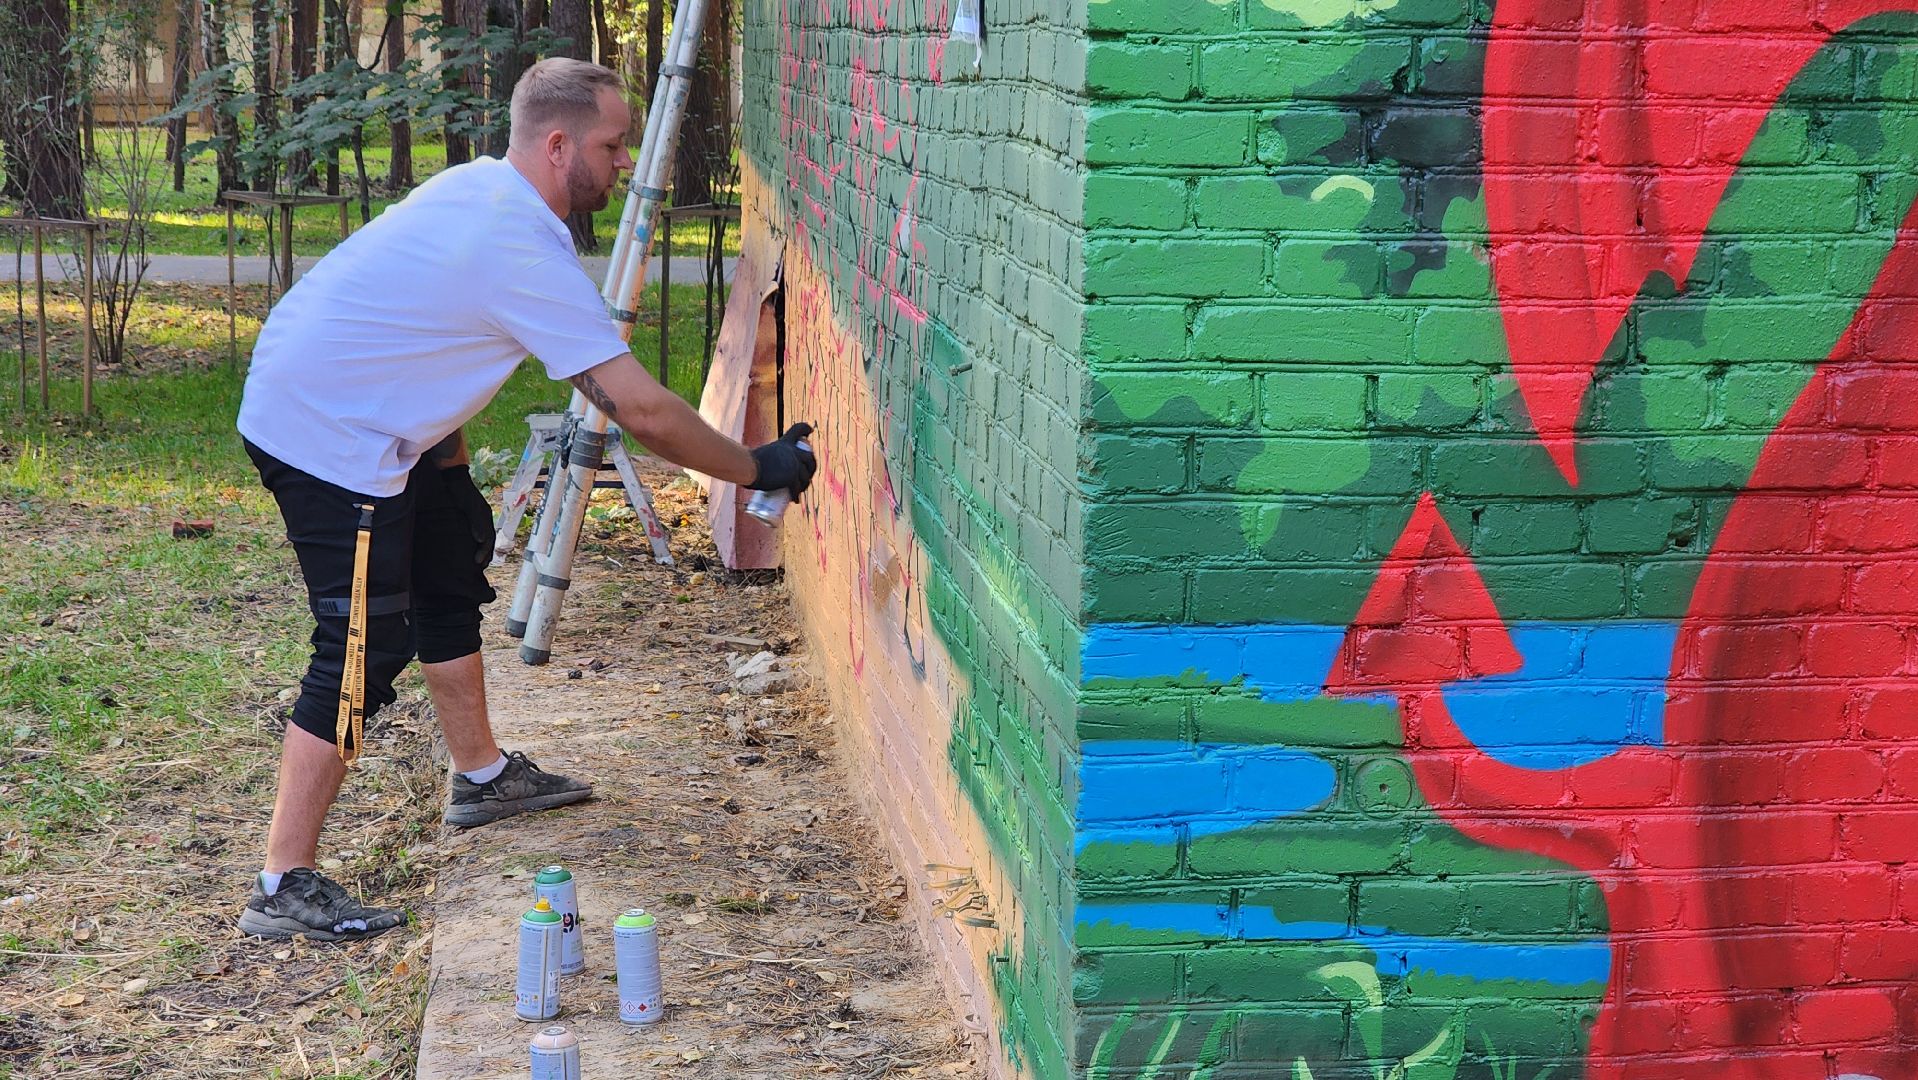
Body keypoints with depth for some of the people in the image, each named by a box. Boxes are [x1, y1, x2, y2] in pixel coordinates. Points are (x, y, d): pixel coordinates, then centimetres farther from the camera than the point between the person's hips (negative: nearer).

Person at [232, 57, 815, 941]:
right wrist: (758, 470, -13)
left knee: (450, 566, 22)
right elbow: (642, 410, -24)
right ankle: (285, 887, -11)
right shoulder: (525, 252, -24)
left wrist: (443, 440, 23)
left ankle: (480, 773, 39)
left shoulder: (482, 187, 5)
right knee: (364, 649, -12)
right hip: (327, 437, -11)